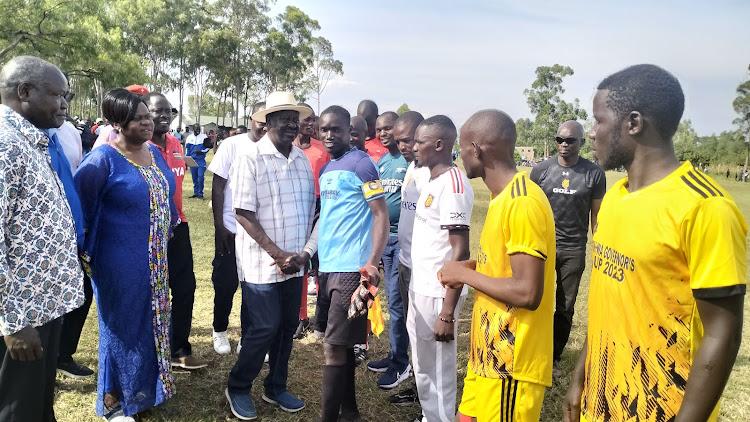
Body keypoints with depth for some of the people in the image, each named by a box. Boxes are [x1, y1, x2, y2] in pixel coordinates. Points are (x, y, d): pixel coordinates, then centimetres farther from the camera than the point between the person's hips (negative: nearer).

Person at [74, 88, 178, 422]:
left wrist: (169, 229, 17)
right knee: (122, 326, 7)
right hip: (120, 261, -7)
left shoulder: (154, 152, 5)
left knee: (150, 322, 18)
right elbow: (79, 206, -12)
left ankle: (146, 384, 38)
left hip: (156, 258, 7)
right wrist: (87, 250, -6)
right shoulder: (102, 159, -17)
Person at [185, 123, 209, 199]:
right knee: (194, 178, 7)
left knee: (200, 177, -10)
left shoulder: (204, 137, 0)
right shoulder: (189, 137, 8)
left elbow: (208, 147, 4)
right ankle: (195, 193, 17)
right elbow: (187, 149, 13)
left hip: (201, 160, -3)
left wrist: (201, 151, -13)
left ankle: (200, 194, -1)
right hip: (192, 160, 3)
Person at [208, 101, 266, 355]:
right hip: (230, 229, -1)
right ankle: (220, 331, 33)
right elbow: (217, 187, -4)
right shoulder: (232, 145, -6)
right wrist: (219, 226, -7)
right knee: (225, 284, 10)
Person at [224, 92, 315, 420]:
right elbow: (243, 213, -14)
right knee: (265, 328, -2)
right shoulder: (250, 156, -10)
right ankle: (237, 389, 22)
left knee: (288, 326, 12)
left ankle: (276, 388, 31)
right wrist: (277, 254, -17)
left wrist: (306, 250, 1)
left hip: (294, 261, 6)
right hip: (261, 262, -5)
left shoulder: (301, 159, 7)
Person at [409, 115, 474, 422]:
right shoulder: (432, 182, 11)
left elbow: (460, 253, -22)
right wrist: (417, 288, 16)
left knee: (439, 373, 6)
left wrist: (447, 313, -24)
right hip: (419, 289, 9)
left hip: (437, 294, -9)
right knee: (423, 368, 22)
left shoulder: (453, 185, -19)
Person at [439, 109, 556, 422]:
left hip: (511, 363, -9)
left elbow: (527, 293, -26)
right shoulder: (504, 197, 10)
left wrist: (464, 274, -14)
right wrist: (469, 266, 4)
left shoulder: (522, 204, -22)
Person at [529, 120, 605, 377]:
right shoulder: (541, 170, 0)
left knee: (565, 308, 9)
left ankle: (554, 358, 24)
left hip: (574, 250, 0)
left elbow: (597, 215, 4)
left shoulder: (594, 174, -1)